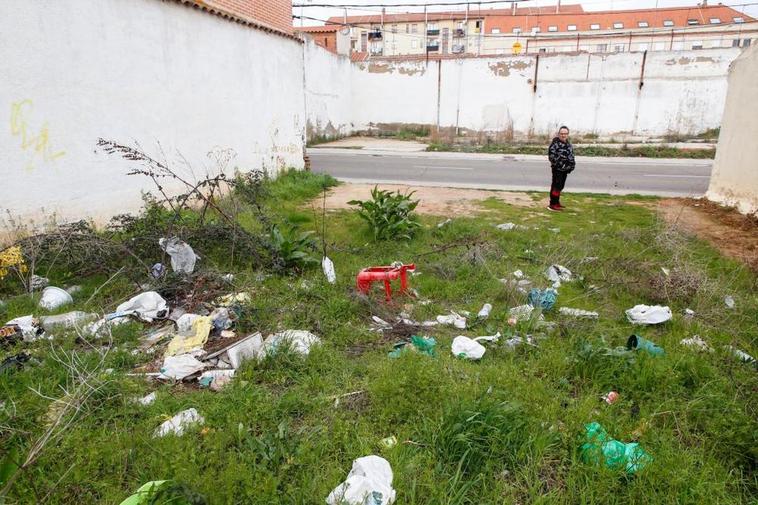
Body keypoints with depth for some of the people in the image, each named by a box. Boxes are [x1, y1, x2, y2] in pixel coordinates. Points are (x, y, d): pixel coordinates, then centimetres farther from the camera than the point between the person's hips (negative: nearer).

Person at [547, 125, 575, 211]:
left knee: (560, 186, 15)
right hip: (557, 169, -9)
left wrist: (572, 165, 13)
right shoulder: (555, 143, -12)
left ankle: (556, 202, 25)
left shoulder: (568, 144, 15)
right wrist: (557, 164, -19)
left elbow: (571, 155, 24)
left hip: (565, 169, 9)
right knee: (556, 186, -10)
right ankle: (553, 204, -6)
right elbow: (551, 155, -17)